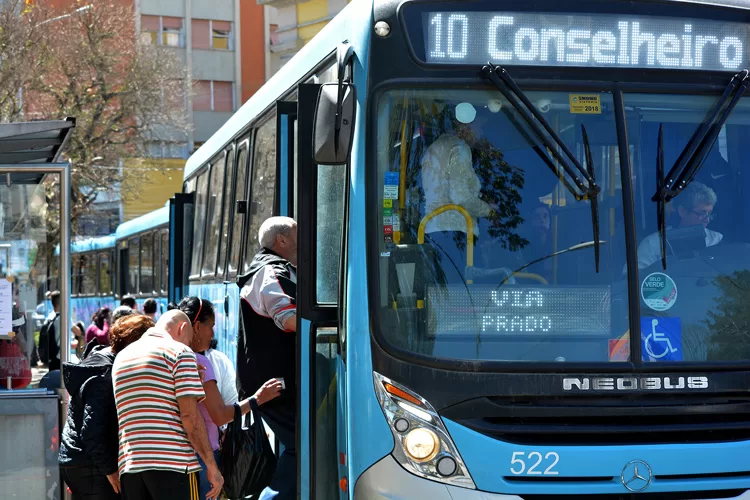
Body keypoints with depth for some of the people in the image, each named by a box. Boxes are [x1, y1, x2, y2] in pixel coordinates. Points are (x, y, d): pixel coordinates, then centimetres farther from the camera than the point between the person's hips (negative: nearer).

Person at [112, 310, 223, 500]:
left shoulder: (121, 357, 21)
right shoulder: (180, 353, -1)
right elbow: (189, 414, -9)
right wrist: (211, 466, -7)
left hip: (129, 465, 6)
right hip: (174, 463, -6)